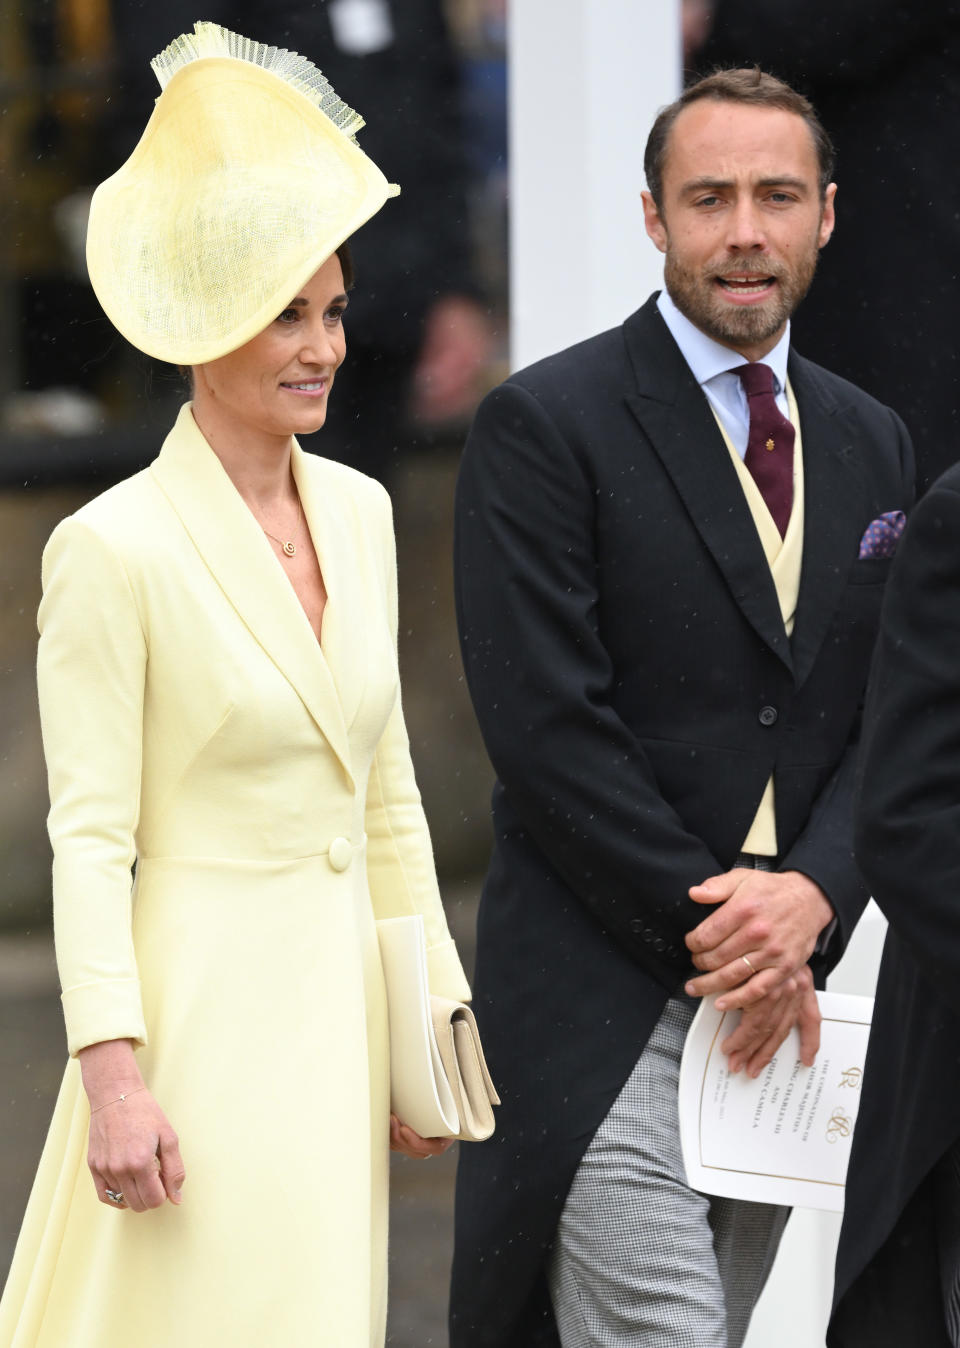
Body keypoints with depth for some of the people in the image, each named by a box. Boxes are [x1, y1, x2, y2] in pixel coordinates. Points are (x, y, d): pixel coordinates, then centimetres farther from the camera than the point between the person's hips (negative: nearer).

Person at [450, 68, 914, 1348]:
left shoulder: (872, 444, 14)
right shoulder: (545, 425, -6)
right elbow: (546, 727, -12)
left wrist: (812, 898, -9)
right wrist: (716, 928, -12)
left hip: (790, 998, 6)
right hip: (605, 1008, -6)